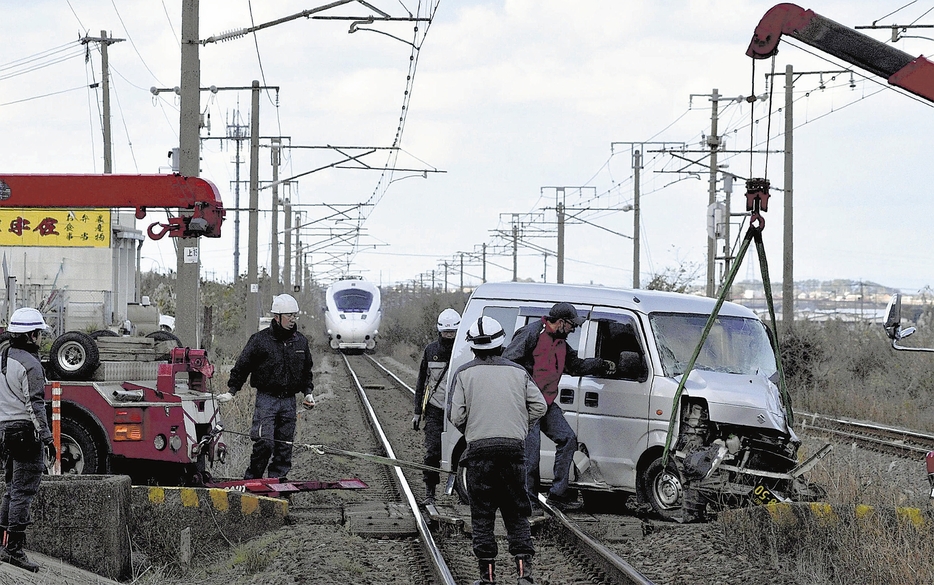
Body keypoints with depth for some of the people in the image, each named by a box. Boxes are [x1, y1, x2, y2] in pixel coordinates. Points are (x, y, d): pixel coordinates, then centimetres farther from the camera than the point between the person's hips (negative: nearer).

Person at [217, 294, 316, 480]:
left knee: (284, 446, 5)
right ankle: (251, 480, -4)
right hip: (266, 399, -5)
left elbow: (306, 372, 24)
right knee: (265, 443, -15)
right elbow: (242, 367, 1)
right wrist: (231, 391, -3)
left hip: (289, 401, 5)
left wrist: (308, 393, 12)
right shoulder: (260, 340, -5)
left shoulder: (300, 342, 11)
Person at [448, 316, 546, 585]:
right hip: (514, 448, 2)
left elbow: (456, 416, -3)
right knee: (516, 513, 9)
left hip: (480, 449, -2)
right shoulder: (517, 372, 10)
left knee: (482, 515, 5)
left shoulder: (464, 374, 3)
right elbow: (539, 406, 6)